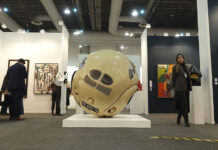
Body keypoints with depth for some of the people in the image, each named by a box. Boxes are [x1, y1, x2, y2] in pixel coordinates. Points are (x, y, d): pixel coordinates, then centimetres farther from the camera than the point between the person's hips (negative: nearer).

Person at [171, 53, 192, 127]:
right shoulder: (175, 67, 0)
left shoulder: (185, 67, 17)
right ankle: (186, 121, -6)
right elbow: (173, 78, -2)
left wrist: (189, 87, 12)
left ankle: (178, 120, 22)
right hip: (179, 88, -6)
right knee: (183, 105, -8)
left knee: (183, 105, 9)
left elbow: (188, 77, 19)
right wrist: (174, 87, -7)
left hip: (186, 88, 6)